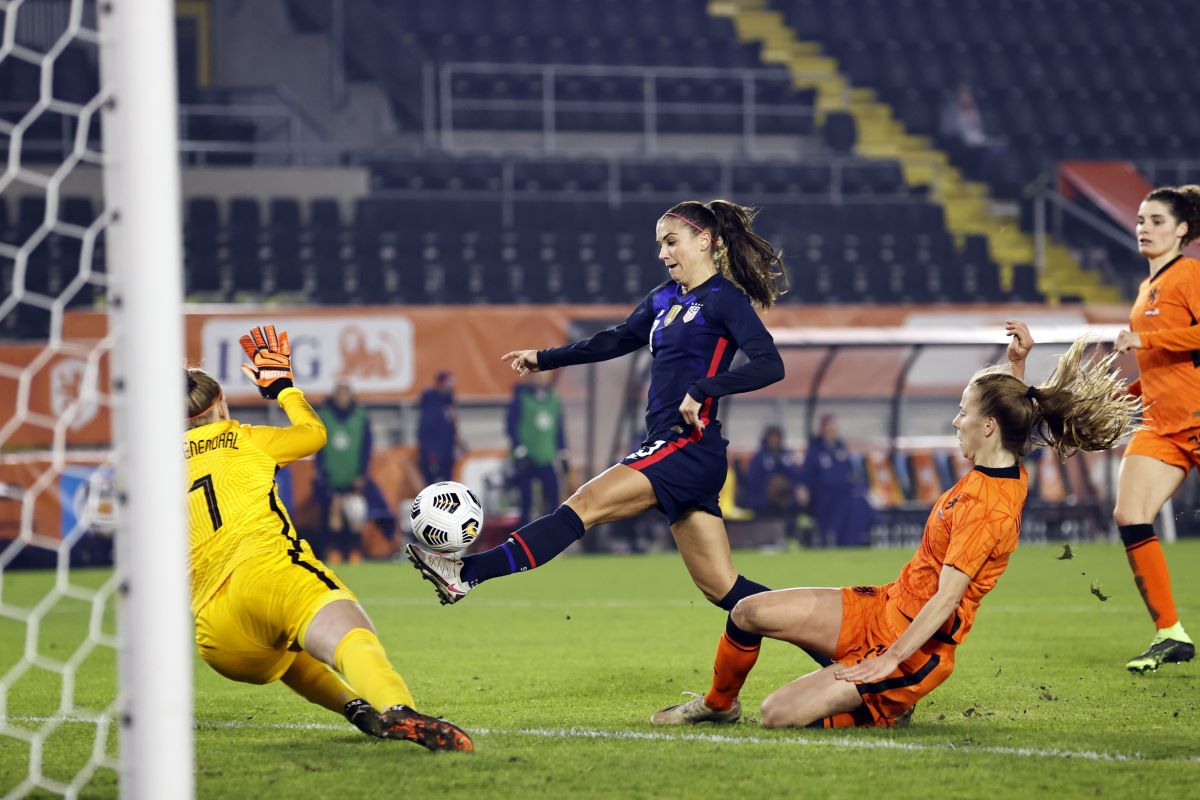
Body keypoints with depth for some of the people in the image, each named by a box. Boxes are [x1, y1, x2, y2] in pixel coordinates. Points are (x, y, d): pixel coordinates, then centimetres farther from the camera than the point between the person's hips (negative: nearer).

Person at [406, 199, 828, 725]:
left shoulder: (724, 300, -5)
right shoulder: (665, 299, 20)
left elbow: (769, 365, -17)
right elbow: (613, 342, 32)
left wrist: (703, 389, -25)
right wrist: (544, 359, 33)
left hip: (688, 446, -9)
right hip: (666, 447, 9)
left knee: (584, 505, -17)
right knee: (720, 587, 4)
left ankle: (468, 573, -25)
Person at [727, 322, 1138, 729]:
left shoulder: (986, 506, -26)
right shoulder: (1011, 474, 1)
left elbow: (947, 597, -27)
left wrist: (891, 658, -27)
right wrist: (1018, 362, 18)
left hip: (916, 645, -9)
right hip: (886, 604, 9)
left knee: (779, 715, -18)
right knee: (749, 613, 1)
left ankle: (887, 708, 4)